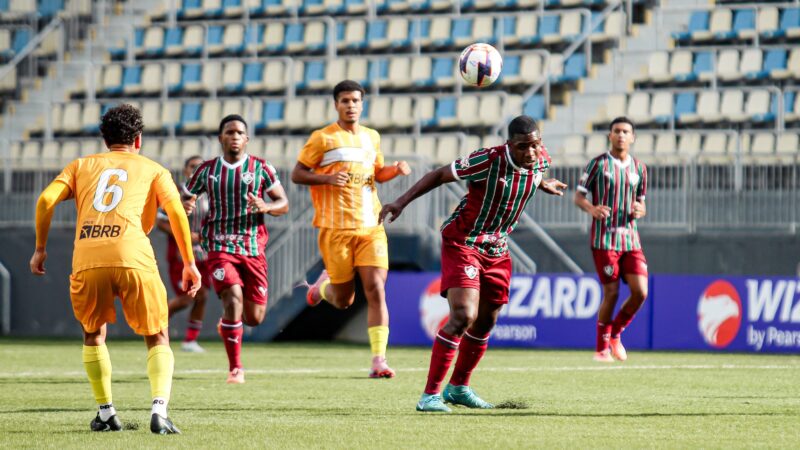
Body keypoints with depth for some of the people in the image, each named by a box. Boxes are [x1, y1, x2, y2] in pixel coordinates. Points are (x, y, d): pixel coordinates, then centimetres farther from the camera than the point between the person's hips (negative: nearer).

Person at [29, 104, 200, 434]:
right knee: (158, 338, 13)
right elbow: (176, 210, 5)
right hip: (134, 259, -1)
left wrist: (40, 249, 18)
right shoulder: (152, 170, 20)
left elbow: (46, 199, 10)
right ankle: (159, 410, -9)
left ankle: (105, 413, 21)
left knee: (93, 334, 26)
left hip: (86, 261, 1)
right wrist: (189, 263, 8)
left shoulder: (82, 166, 25)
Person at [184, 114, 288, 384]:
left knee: (255, 318, 2)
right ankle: (235, 369, -13)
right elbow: (187, 199, 16)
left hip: (253, 248, 1)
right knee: (233, 299, -23)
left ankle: (227, 324, 40)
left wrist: (266, 207, -18)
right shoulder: (207, 170, 8)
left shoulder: (261, 168, 5)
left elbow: (284, 204, 5)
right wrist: (186, 207, -9)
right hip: (219, 247, -1)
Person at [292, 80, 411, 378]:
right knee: (343, 300, 3)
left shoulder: (372, 137, 13)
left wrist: (395, 170, 5)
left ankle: (379, 360, -10)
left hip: (371, 227, 3)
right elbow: (296, 175, -1)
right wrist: (327, 178, -18)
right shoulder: (322, 138, -2)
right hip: (336, 228, -3)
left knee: (376, 289, -11)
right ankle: (323, 285, 40)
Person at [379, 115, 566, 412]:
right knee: (463, 316, -21)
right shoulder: (489, 160, -25)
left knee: (485, 324, 14)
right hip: (461, 242, -7)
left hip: (496, 251, 7)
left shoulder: (540, 161, -5)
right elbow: (440, 175, -16)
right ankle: (430, 395, -18)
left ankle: (459, 388, 35)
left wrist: (544, 185, 39)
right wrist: (402, 202, -21)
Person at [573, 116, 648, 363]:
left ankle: (615, 333, 17)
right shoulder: (598, 164, -1)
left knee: (640, 292, -8)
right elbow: (579, 195, 1)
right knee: (611, 293, -6)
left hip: (630, 238, 4)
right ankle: (602, 348, 10)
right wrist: (592, 209, -21)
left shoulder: (639, 168, 12)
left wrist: (640, 210, -5)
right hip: (604, 238, -4)